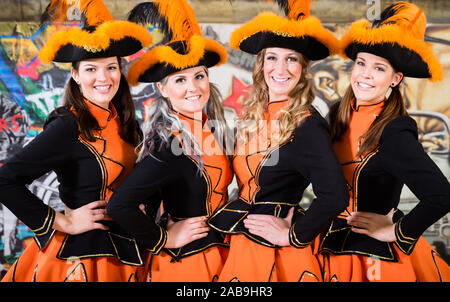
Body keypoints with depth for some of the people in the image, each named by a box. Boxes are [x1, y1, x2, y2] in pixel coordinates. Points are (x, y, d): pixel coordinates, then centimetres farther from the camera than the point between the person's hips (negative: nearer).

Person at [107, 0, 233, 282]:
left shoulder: (210, 128, -2)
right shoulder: (170, 144, -25)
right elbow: (119, 205, -30)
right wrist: (164, 239, -17)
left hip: (216, 253, 7)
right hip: (188, 261, -7)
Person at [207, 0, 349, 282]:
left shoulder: (307, 126, -19)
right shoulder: (254, 116, 3)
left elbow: (335, 196, -29)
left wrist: (292, 236, -18)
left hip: (275, 252, -6)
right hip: (240, 244, 7)